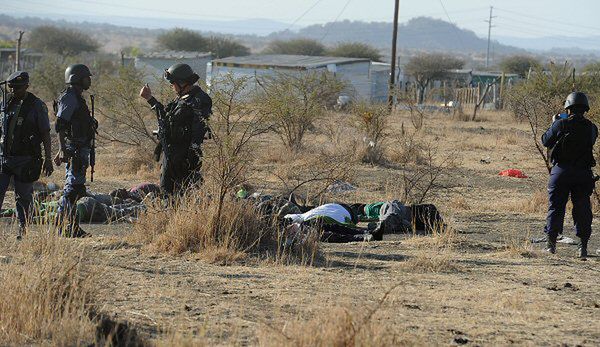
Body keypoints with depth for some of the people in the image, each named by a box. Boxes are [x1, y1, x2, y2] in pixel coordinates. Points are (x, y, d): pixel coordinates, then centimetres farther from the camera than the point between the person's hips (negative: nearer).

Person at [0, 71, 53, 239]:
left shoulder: (37, 106, -5)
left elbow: (46, 135, -4)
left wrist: (48, 160, -7)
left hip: (25, 160, -4)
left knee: (23, 197, 2)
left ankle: (23, 230, 14)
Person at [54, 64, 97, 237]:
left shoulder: (77, 98, 19)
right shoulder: (69, 97, -12)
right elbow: (60, 125, -20)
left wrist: (62, 151, 27)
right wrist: (63, 150, -26)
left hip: (81, 149, 10)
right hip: (75, 150, -10)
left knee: (72, 188, 12)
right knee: (73, 188, -10)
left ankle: (65, 226, 16)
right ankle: (66, 227, -9)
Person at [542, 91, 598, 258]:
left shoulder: (561, 124, -7)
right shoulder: (591, 128, 1)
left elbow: (545, 141, 3)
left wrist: (553, 123, 19)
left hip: (561, 171, -2)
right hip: (583, 173, 2)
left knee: (556, 207, 7)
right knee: (582, 209, 8)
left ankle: (551, 243, 2)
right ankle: (583, 246, 6)